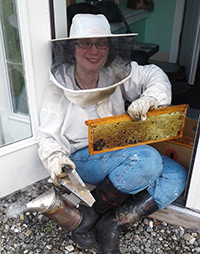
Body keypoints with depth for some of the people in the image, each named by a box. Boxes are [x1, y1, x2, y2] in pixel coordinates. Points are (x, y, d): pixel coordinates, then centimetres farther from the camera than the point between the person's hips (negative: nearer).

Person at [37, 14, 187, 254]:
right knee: (146, 159, -32)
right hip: (82, 158, -5)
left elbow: (153, 76, 2)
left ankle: (112, 224, -10)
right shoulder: (59, 86, -14)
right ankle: (89, 212, -12)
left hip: (119, 151, 6)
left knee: (176, 176, -12)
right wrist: (55, 159, -32)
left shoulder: (116, 72, -7)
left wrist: (148, 99, -20)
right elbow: (47, 136, -10)